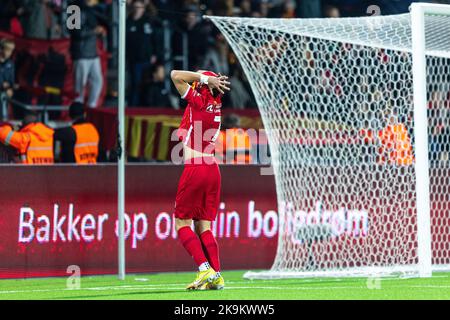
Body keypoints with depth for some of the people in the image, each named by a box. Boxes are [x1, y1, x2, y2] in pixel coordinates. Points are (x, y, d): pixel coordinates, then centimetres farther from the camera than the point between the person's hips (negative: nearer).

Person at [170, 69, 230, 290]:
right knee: (203, 226, 9)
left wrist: (205, 79, -7)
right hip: (213, 169, 7)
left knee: (182, 224, 1)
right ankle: (215, 277, 0)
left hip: (195, 169, -7)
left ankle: (205, 269, -13)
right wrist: (208, 80, 10)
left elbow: (175, 75, -8)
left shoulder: (197, 101, -8)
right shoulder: (216, 104, 10)